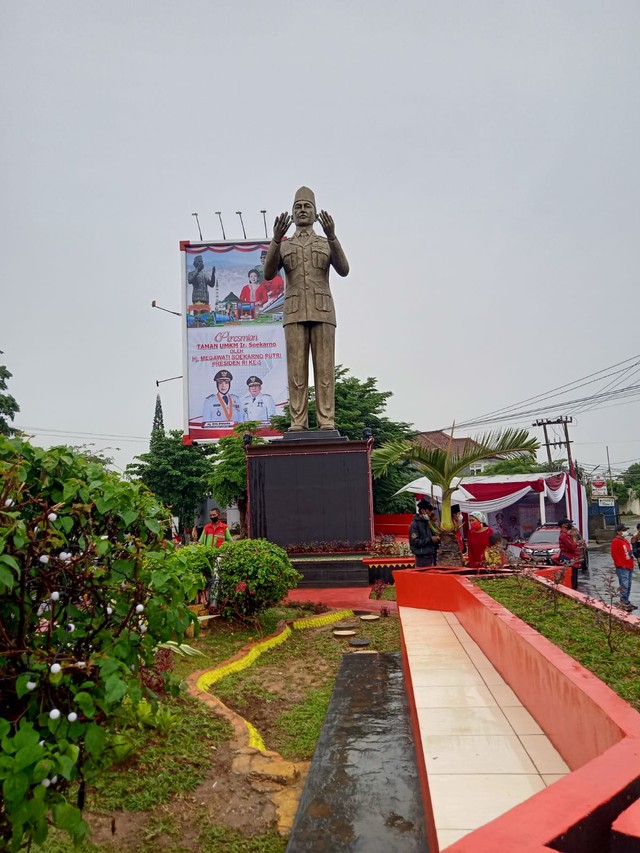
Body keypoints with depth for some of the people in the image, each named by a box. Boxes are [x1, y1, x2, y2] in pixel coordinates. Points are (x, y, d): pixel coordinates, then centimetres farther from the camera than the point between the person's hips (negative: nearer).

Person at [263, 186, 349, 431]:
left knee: (324, 368, -7)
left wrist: (331, 236, -19)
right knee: (296, 369, -6)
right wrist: (276, 238, -16)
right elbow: (268, 274, -3)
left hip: (322, 312, -1)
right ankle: (298, 425, -5)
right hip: (294, 314, 1)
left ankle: (327, 424, -7)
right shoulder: (282, 247, 18)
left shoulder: (328, 244, 16)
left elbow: (343, 270, -6)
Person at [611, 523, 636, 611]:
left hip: (629, 567, 9)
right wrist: (621, 565, -15)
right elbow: (614, 555, -16)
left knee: (628, 586, 12)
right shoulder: (616, 541, -11)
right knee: (624, 586, -10)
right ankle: (625, 604, -6)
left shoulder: (625, 540, 17)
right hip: (622, 568, -9)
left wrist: (631, 564, 16)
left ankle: (626, 602, 20)